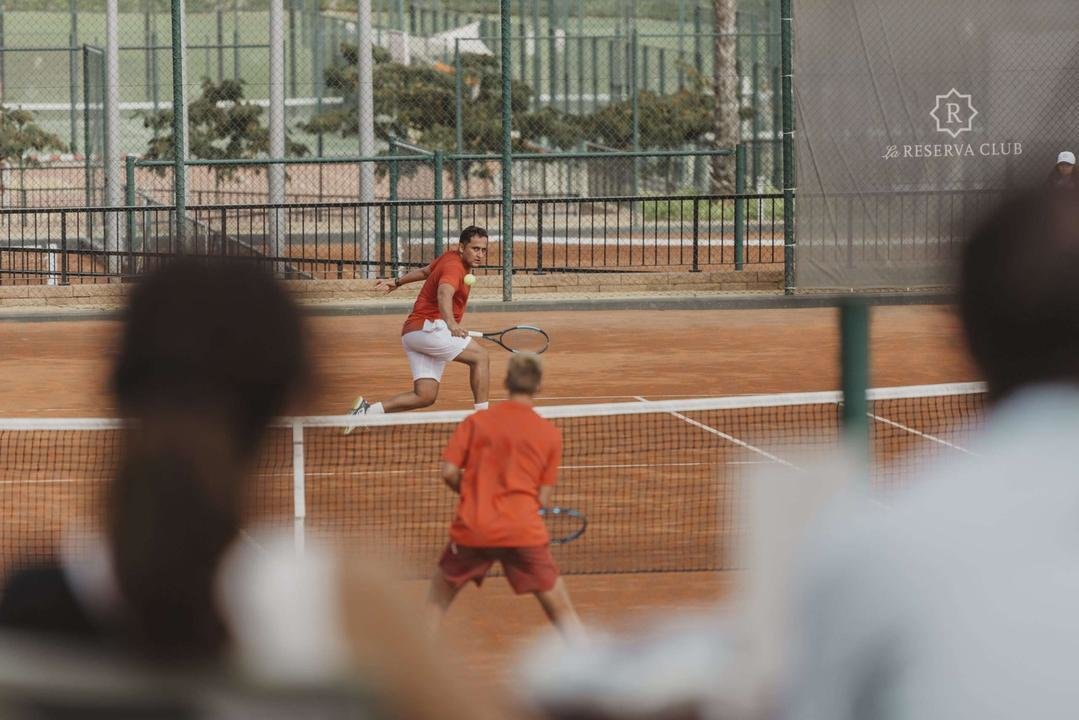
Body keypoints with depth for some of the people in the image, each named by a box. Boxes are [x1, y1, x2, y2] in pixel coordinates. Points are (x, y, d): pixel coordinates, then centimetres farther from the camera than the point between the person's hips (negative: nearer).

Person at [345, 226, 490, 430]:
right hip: (427, 327, -10)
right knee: (480, 356, -14)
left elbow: (425, 271, 32)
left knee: (425, 397, 3)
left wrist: (398, 282, 48)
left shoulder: (450, 256, 14)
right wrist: (451, 323, -56)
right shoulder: (454, 267, -16)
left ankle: (367, 410, 1)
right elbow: (444, 294, -38)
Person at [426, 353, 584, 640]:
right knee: (560, 609, 8)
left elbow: (449, 472, 1)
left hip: (472, 530, 1)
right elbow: (543, 499, 5)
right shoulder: (550, 434, 5)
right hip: (525, 533, -1)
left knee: (436, 601, 20)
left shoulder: (476, 421, 5)